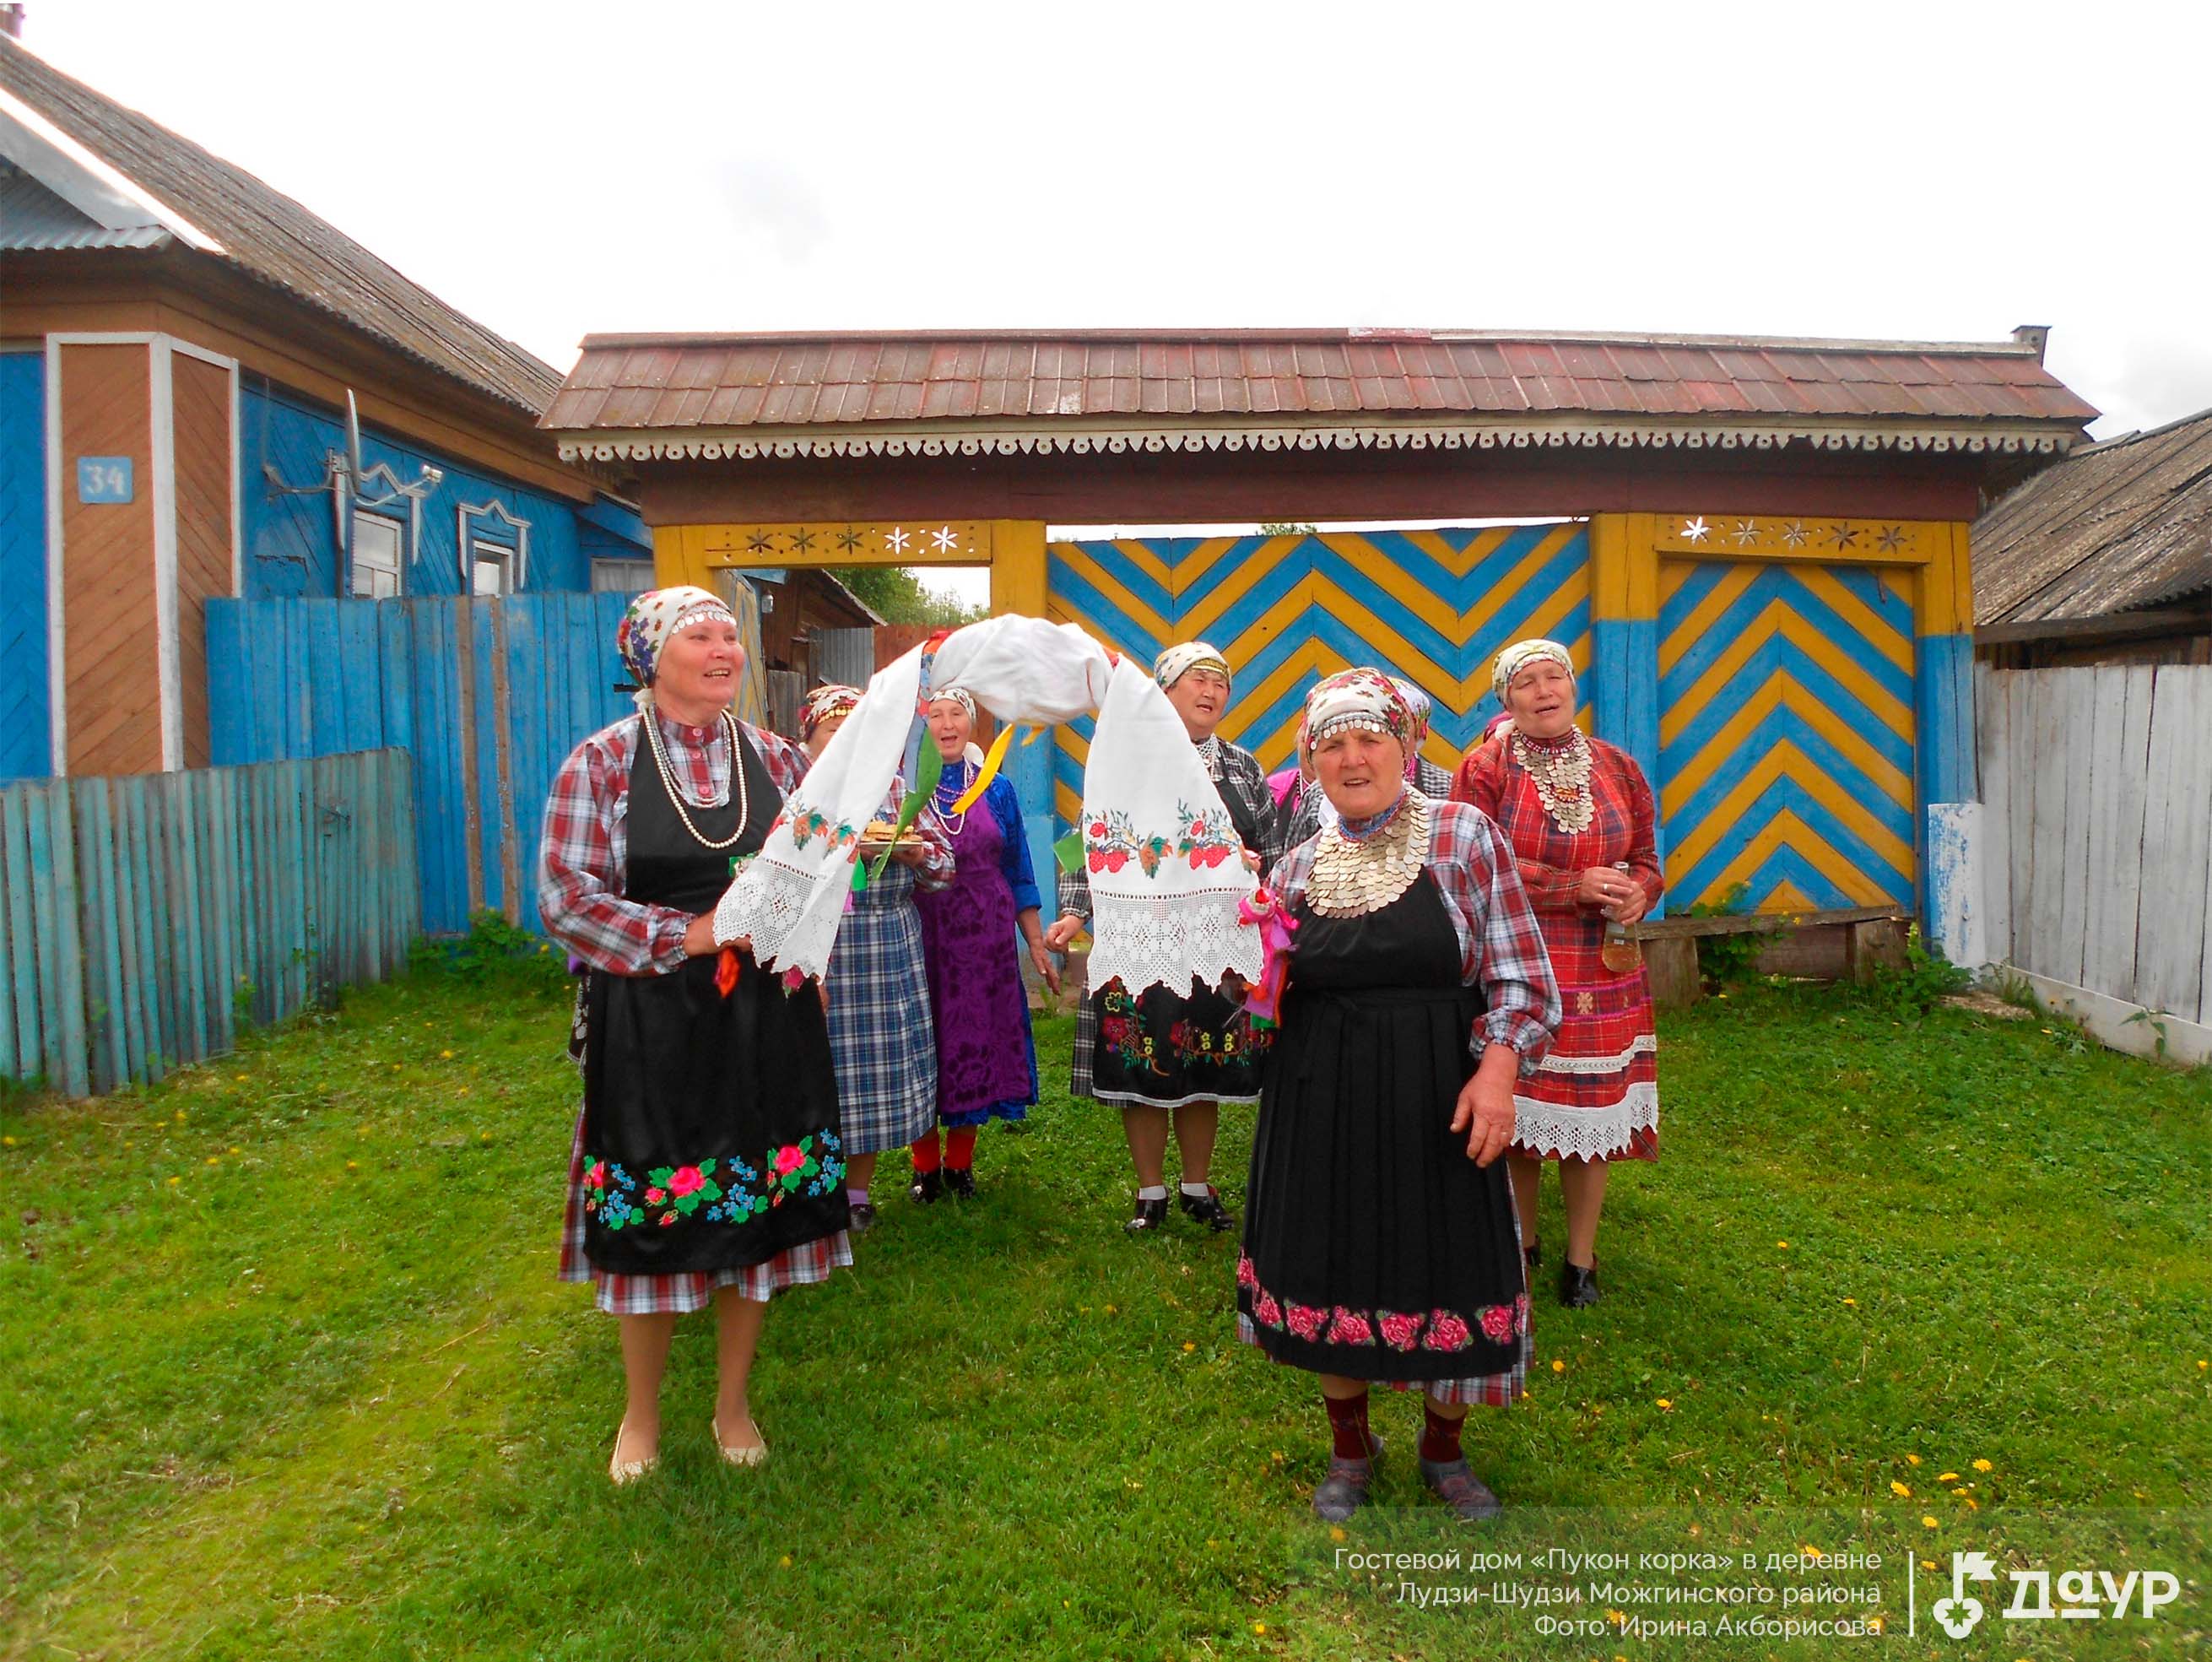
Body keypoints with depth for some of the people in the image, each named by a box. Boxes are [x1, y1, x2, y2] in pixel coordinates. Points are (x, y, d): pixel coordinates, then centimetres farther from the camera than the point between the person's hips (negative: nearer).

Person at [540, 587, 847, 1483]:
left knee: (758, 1212, 10)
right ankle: (641, 1416, 31)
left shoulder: (775, 758, 6)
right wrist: (688, 933, -16)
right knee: (650, 1224, 7)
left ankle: (734, 1404, 31)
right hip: (648, 1028, -3)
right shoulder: (601, 761, -4)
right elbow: (565, 895, -10)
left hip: (766, 1023, 3)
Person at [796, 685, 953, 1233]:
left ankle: (858, 1189, 21)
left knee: (879, 1071, 6)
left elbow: (944, 865, 10)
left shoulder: (894, 786, 11)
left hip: (888, 957, 3)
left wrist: (913, 850, -10)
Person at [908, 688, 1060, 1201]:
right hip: (920, 938, -1)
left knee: (978, 1041, 5)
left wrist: (1037, 945, 9)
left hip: (986, 941, 2)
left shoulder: (997, 790, 8)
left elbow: (1018, 872, 11)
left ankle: (961, 1163, 21)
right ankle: (926, 1166, 18)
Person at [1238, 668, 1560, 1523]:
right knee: (1329, 1270, 11)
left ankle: (1444, 1449, 38)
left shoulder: (1465, 836, -4)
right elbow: (1267, 993, 12)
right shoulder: (1300, 864, 5)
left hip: (1436, 1103, -2)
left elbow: (1522, 978, -5)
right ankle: (1349, 1448, 38)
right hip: (1321, 1105, 3)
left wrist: (1498, 1067, -18)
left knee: (1446, 1272, 9)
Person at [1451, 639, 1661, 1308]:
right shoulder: (1485, 768, -4)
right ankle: (1520, 1242, 27)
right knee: (1516, 1108, 4)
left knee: (1593, 1108, 5)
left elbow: (1645, 858, 16)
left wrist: (1638, 893, -8)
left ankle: (1581, 1258, 22)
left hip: (1600, 969, 3)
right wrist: (1576, 886, -17)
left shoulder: (1616, 767, 9)